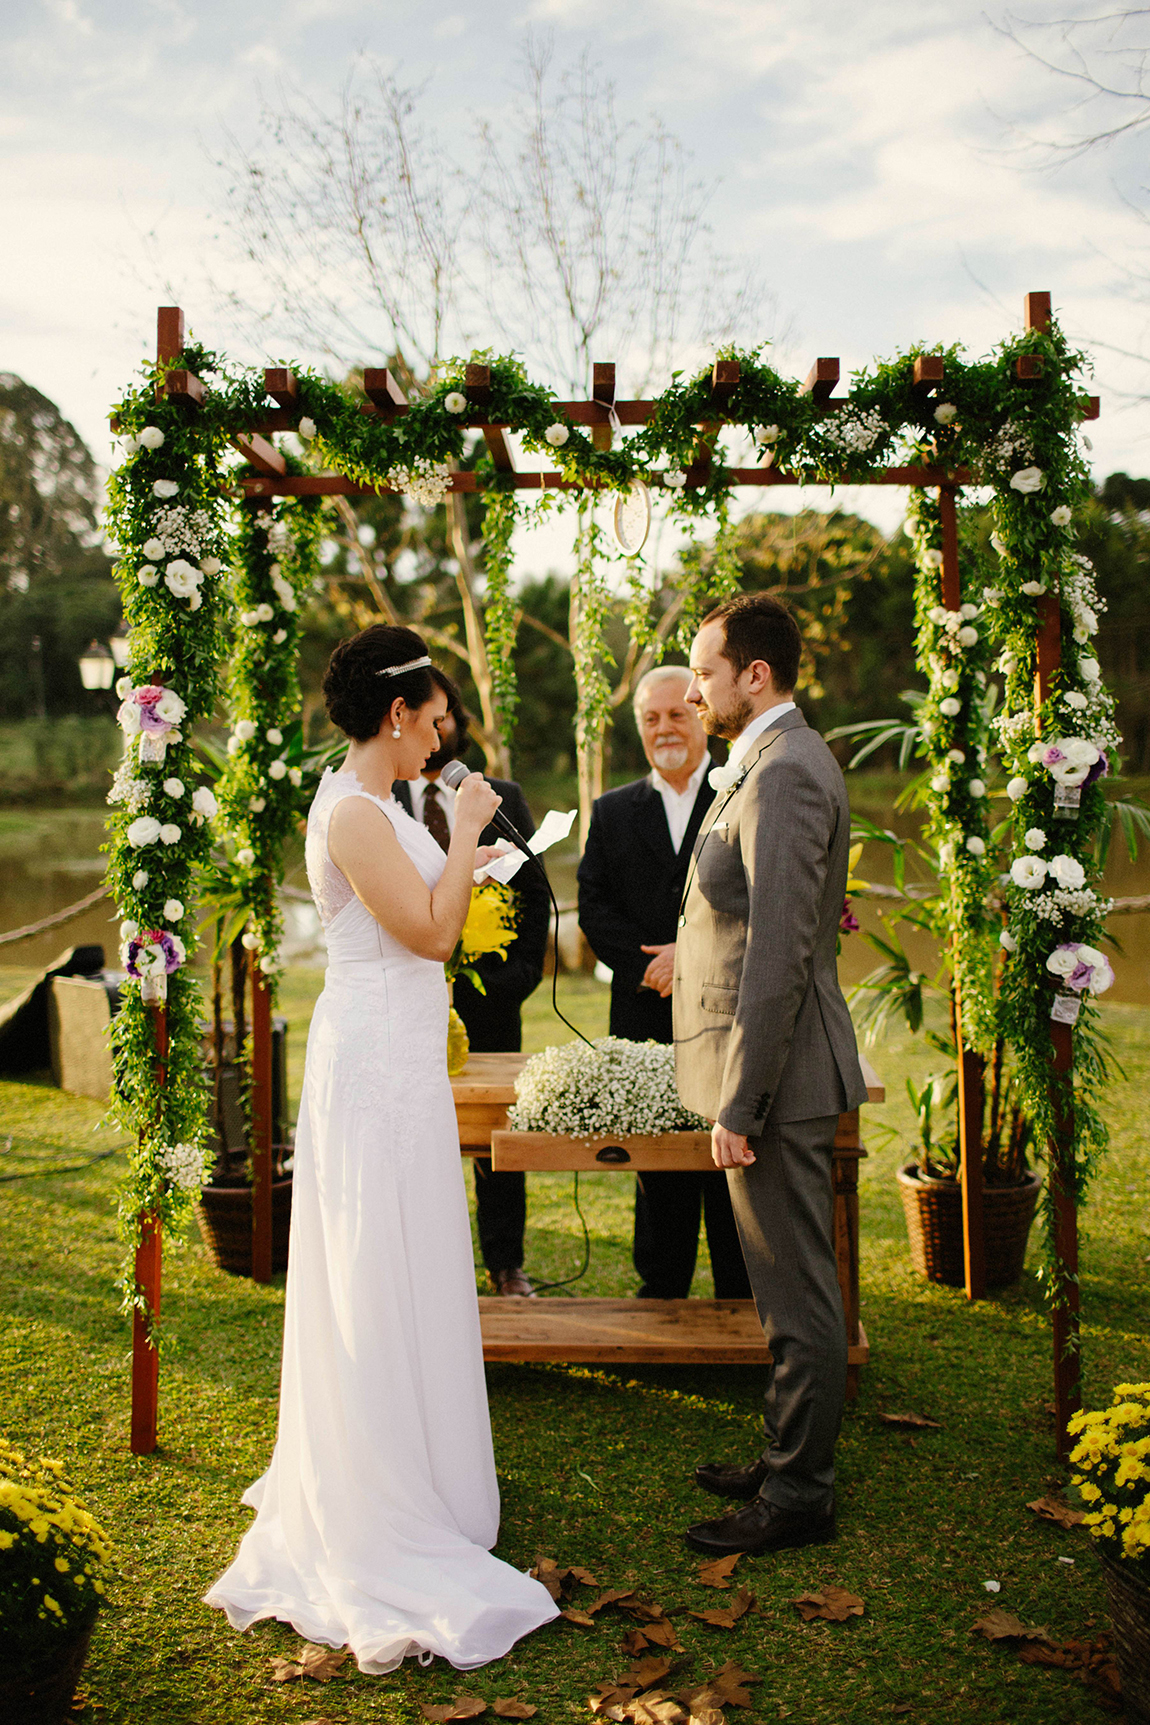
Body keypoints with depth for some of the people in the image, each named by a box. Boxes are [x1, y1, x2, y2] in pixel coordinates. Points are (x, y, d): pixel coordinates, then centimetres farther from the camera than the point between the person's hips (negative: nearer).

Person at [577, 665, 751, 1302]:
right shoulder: (612, 813, 11)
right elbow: (594, 910, 3)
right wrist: (650, 969, -12)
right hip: (648, 1026, 2)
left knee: (735, 1172, 6)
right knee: (658, 1176, 11)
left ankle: (740, 1300, 19)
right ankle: (661, 1294, 23)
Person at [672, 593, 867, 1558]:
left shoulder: (783, 774, -19)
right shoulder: (783, 762, 14)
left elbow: (778, 956, -24)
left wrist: (738, 1106, -22)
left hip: (778, 1073, -11)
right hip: (781, 1069, 11)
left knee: (799, 1291, 2)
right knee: (791, 1287, 19)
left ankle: (799, 1496, 15)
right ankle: (792, 1454, 33)